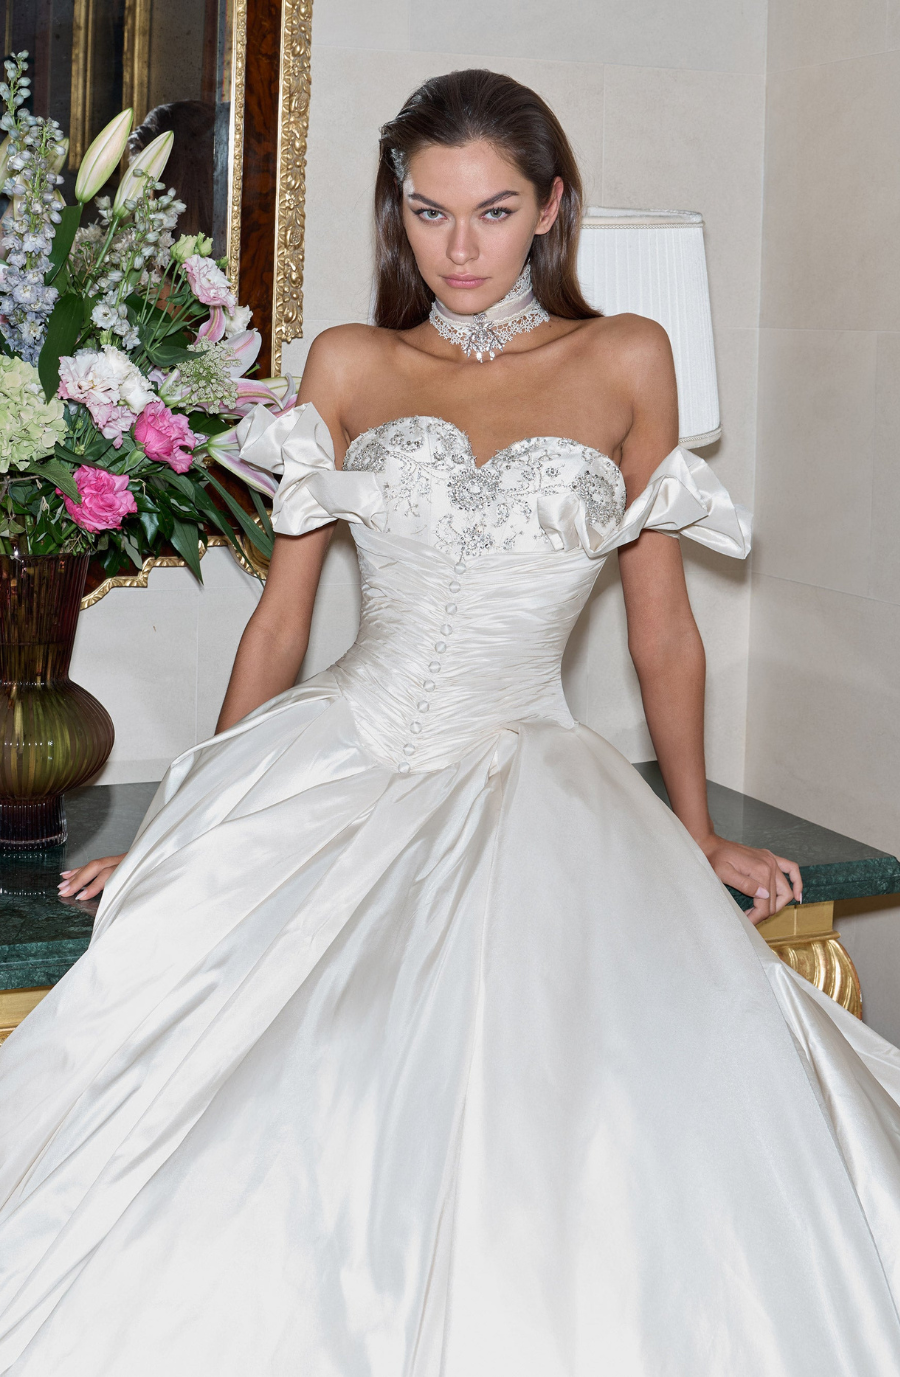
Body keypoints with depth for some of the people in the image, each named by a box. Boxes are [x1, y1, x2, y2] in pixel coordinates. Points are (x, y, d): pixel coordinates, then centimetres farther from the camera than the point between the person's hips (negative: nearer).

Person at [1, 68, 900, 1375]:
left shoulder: (626, 362, 8)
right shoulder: (349, 365, 11)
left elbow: (662, 628, 12)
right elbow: (282, 614, 14)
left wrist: (698, 836, 14)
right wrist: (200, 815, 12)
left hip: (531, 778, 0)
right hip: (334, 762, 1)